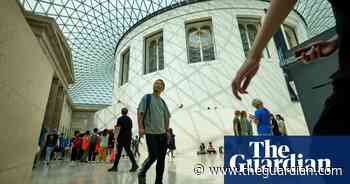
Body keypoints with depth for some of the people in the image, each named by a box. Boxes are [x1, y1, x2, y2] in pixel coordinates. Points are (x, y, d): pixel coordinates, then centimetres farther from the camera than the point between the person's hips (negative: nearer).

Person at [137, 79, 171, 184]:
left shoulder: (163, 102, 17)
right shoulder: (147, 98, 3)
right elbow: (140, 113, -3)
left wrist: (167, 131, 10)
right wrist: (141, 127, -13)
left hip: (162, 134, 5)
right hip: (150, 133, -5)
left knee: (161, 158, 6)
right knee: (153, 156, -7)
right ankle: (142, 173, 20)